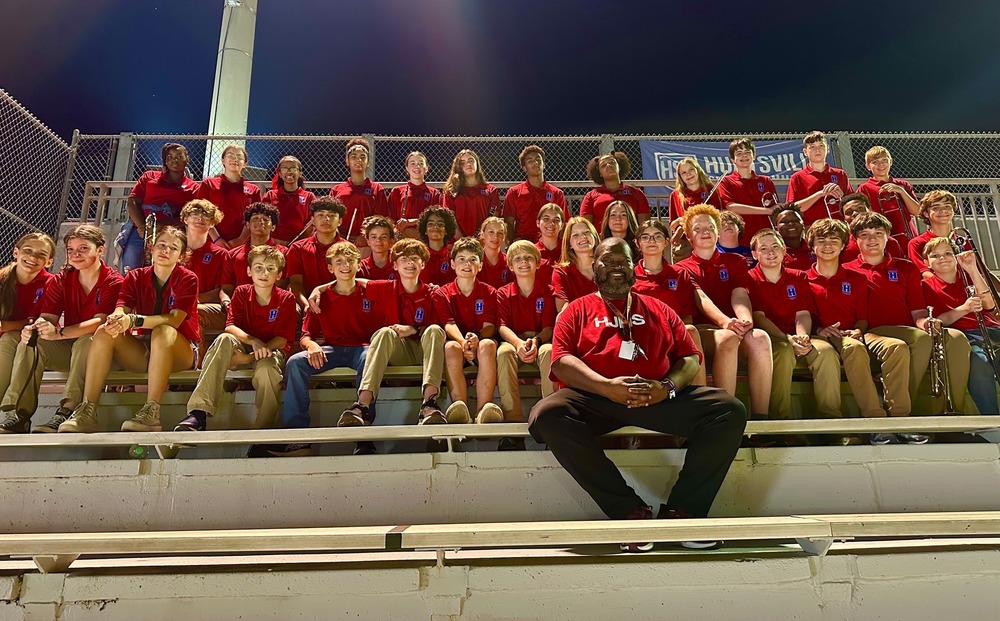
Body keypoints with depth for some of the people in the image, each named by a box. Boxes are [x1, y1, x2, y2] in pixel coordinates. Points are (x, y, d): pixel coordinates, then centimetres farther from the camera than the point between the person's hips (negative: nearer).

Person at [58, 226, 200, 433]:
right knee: (105, 332, -20)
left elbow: (174, 319, -21)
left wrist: (134, 320, -37)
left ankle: (151, 412, -40)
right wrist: (115, 320, -35)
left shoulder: (187, 278, -6)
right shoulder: (135, 277, 7)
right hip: (143, 351, 4)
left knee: (163, 331, -35)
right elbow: (120, 311, -9)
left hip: (180, 353, -4)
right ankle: (86, 411, -27)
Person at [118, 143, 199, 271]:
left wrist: (159, 227, -16)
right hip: (139, 231, 2)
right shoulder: (149, 177, 19)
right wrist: (143, 227, -11)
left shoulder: (193, 188, 12)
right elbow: (133, 202, 8)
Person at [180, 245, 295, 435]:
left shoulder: (286, 298, -6)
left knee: (266, 368, -39)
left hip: (272, 350, -2)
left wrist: (250, 357, -23)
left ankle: (263, 430, -23)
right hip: (243, 347, 3)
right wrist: (252, 341, -30)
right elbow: (230, 326, -9)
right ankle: (199, 412, -41)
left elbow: (282, 340, -12)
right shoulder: (241, 293, 2)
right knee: (225, 339, -32)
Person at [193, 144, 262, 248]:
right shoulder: (208, 184, 11)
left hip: (242, 244, 1)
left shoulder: (253, 190, 12)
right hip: (213, 243, 0)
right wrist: (216, 238, -9)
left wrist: (241, 239, -10)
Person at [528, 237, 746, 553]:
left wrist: (668, 387, -8)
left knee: (730, 410, -18)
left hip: (660, 397, 2)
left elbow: (691, 357, 15)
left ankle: (681, 509, -11)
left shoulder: (658, 309, 24)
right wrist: (607, 386, -16)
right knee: (546, 414, -32)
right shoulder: (578, 310, 16)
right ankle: (630, 510, -22)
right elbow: (561, 361, 1)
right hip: (595, 397, -2)